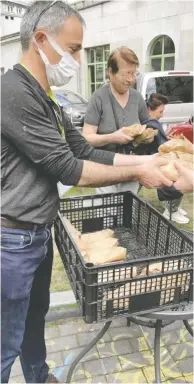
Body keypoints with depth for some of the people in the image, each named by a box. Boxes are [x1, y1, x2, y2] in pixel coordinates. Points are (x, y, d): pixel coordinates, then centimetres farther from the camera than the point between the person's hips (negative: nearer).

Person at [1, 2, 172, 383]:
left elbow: (84, 152, 9)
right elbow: (68, 170, -22)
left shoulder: (46, 100, 10)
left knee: (35, 317, 27)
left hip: (39, 233, 9)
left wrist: (144, 160, 2)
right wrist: (136, 173, -12)